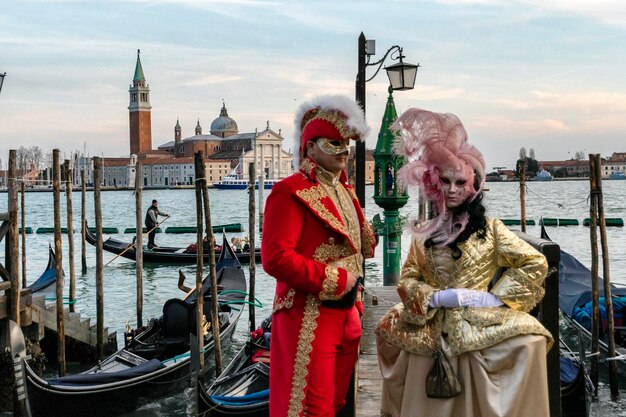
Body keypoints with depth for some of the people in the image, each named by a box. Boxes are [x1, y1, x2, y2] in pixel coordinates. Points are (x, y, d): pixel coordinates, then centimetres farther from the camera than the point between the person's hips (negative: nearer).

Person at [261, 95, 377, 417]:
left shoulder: (344, 191, 14)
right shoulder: (291, 192, -13)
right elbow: (275, 257, -22)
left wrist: (352, 281, 7)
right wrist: (334, 280, -19)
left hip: (346, 314, 9)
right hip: (309, 319, -9)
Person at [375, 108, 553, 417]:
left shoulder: (490, 229, 0)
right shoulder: (423, 234, 7)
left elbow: (535, 264, -1)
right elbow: (407, 281, 6)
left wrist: (497, 297, -9)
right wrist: (436, 297, -13)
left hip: (480, 331, -1)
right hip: (431, 333, 2)